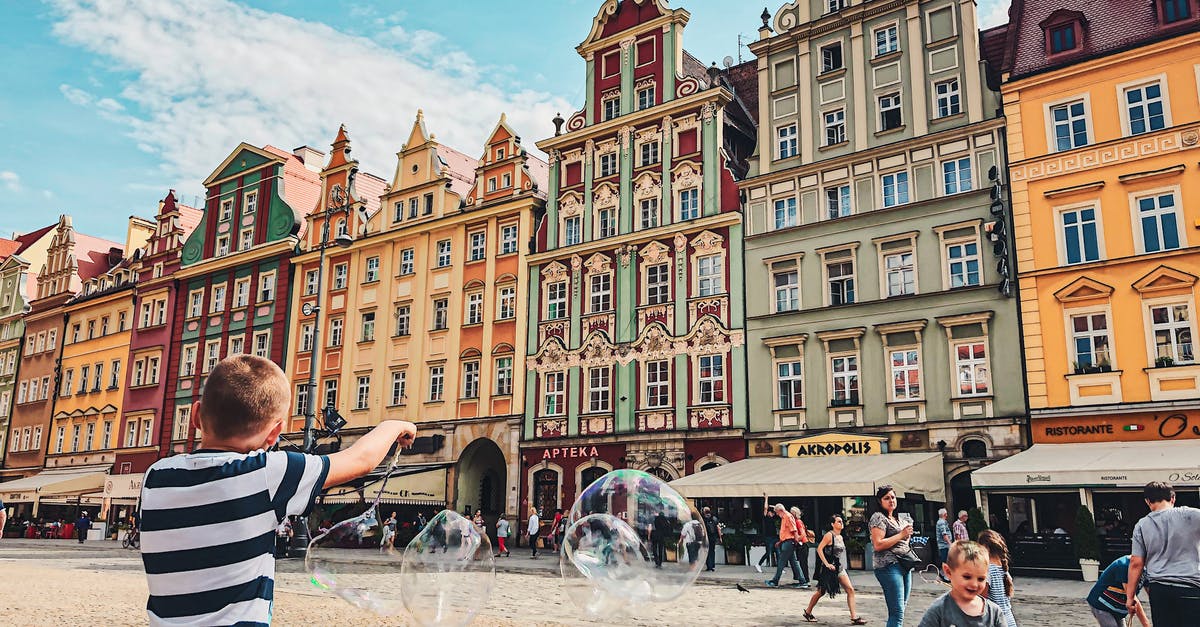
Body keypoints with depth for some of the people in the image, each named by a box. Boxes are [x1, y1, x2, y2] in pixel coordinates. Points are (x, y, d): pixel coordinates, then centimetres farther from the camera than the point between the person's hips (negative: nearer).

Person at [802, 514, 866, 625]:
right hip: (829, 569, -7)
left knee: (850, 590, -5)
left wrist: (841, 564, 15)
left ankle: (854, 617, -5)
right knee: (821, 592, 4)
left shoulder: (840, 537, 11)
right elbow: (819, 549, -21)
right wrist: (827, 564, -22)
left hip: (840, 568, 7)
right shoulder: (829, 535, -13)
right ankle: (808, 612, 21)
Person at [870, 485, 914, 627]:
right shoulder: (878, 517, -6)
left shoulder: (896, 519, 21)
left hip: (904, 566, 9)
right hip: (889, 567, -9)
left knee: (901, 609, 11)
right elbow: (878, 545, -16)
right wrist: (901, 535, -13)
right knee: (897, 612, -14)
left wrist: (908, 536, 9)